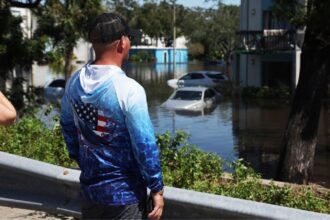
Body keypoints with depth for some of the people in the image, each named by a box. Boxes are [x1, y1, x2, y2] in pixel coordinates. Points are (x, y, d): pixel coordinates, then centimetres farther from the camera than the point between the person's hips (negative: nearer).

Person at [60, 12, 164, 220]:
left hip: (89, 187, 6)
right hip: (124, 193, -6)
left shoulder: (75, 82, -3)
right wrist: (157, 188, -7)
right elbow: (145, 145, -18)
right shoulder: (129, 90, -22)